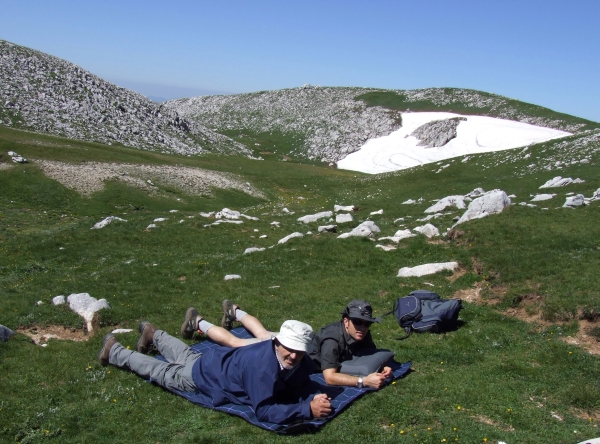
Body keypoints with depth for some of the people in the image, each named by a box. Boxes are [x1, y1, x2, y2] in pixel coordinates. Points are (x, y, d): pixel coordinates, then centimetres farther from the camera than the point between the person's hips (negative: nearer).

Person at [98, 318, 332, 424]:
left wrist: (313, 399, -36)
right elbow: (263, 411, -47)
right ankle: (114, 351, 43)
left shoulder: (301, 363, -25)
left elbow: (302, 388, -12)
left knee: (185, 356, 33)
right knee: (163, 372, 20)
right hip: (204, 375, -5)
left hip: (223, 362, 6)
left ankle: (153, 334, 61)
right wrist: (308, 410, -52)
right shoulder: (263, 365, -47)